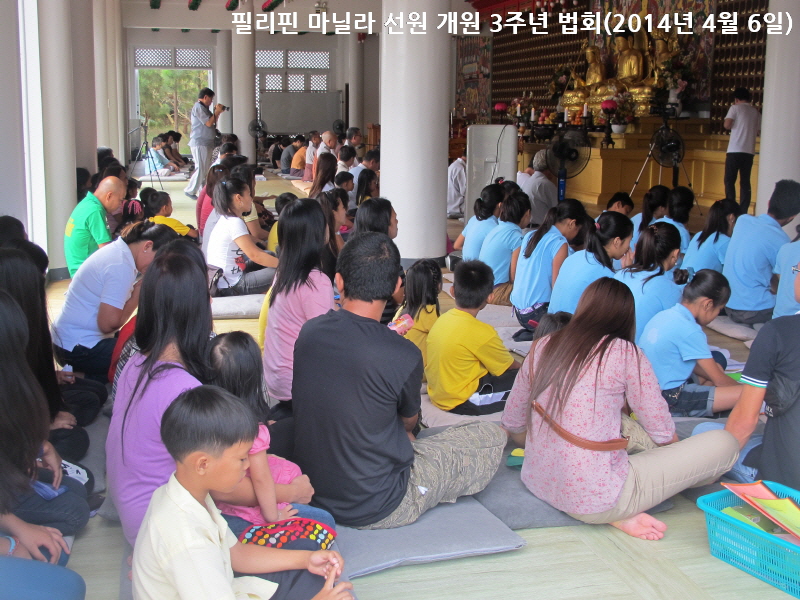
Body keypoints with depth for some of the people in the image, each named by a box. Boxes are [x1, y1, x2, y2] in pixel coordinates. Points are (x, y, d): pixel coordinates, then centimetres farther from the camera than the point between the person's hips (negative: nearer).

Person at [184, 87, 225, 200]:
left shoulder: (203, 108, 20)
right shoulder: (198, 107, -11)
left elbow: (212, 122, 22)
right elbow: (208, 123, -18)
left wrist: (217, 113, 10)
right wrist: (217, 112, -7)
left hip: (206, 143, 10)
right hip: (200, 143, -10)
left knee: (206, 169, 10)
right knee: (201, 169, -9)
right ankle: (190, 190, -3)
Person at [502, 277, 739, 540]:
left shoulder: (543, 347, 5)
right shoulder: (626, 354, -8)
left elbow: (511, 424, 10)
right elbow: (663, 434, -2)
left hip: (538, 484, 6)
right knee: (724, 444, 2)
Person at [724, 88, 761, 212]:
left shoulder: (735, 108, 0)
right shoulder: (756, 112, 13)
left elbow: (727, 125, -11)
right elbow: (759, 131, 15)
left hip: (734, 150, -4)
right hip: (749, 151, 4)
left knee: (729, 181, 1)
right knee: (745, 182, 7)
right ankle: (743, 212, 5)